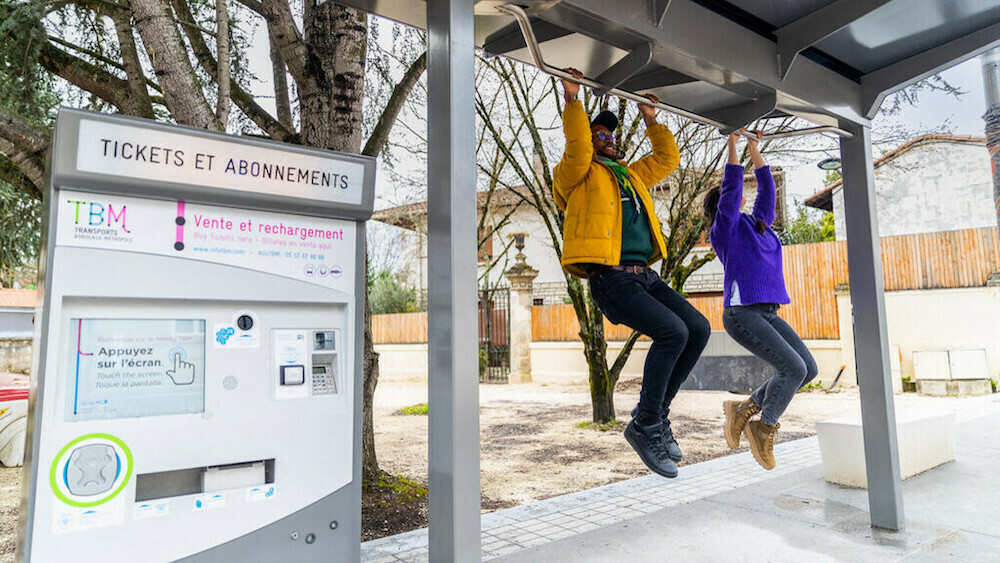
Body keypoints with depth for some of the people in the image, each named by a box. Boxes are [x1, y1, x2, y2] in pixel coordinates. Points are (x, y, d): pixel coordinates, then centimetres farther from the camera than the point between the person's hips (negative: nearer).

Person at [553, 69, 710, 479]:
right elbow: (577, 150, -12)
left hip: (644, 276, 8)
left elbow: (668, 158, 36)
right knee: (672, 331, -23)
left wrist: (651, 121, 34)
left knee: (698, 329, -6)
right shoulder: (577, 176, 7)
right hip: (610, 278, -8)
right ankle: (644, 425, -7)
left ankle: (657, 411, 8)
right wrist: (572, 100, -7)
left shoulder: (631, 174, 28)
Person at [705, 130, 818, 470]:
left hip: (768, 313, 8)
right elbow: (731, 187, -9)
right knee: (793, 368, -16)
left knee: (809, 368, 1)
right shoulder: (725, 227, 0)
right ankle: (764, 428, 5)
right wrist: (732, 145, -6)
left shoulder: (758, 223, 20)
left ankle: (746, 409, 13)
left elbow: (767, 189, 21)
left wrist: (754, 148, 23)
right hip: (741, 313, -8)